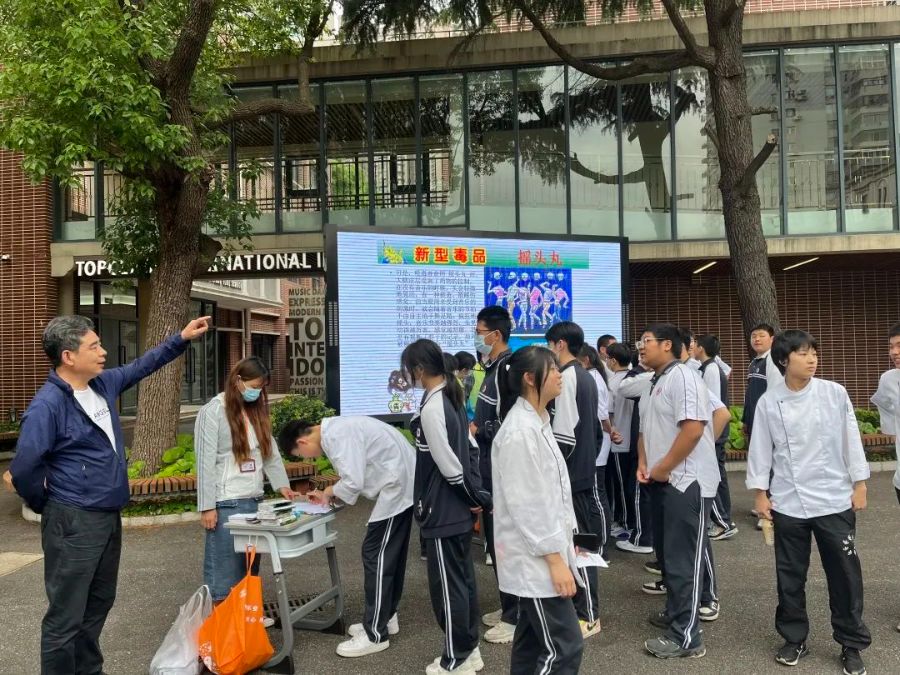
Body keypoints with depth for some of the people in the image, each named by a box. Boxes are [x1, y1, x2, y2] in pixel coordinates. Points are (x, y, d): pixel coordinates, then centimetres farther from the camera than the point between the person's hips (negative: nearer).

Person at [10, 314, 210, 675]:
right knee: (66, 615, 2)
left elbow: (140, 366, 22)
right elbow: (24, 468, -22)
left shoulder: (103, 383, 5)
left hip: (109, 516, 9)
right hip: (73, 523, -9)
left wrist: (181, 339, 19)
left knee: (99, 603, 22)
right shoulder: (47, 405, -21)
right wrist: (46, 505, -6)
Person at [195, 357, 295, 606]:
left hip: (254, 500, 7)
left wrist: (282, 484, 3)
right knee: (224, 569, 1)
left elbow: (271, 451, 15)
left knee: (249, 567, 15)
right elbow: (206, 463, -11)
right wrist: (207, 506, -13)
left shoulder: (256, 410, 12)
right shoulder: (214, 411, -8)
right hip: (226, 504, -7)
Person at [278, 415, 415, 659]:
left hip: (397, 485, -10)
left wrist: (329, 492, -5)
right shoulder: (333, 430, 11)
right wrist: (329, 494, 6)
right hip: (403, 483, 10)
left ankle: (375, 634, 5)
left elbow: (354, 482, -24)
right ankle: (386, 617, 31)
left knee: (376, 554, -4)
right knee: (390, 553, 18)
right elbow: (355, 474, 17)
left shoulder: (336, 436, -20)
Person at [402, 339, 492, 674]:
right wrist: (477, 495, 8)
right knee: (463, 579, 17)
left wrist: (478, 497, -8)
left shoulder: (431, 408, -21)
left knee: (447, 585, 4)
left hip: (444, 511, -9)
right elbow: (468, 449, 11)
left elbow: (447, 464, -21)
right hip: (459, 509, 9)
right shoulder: (452, 398, 7)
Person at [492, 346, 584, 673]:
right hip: (536, 557, -9)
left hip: (544, 550, 9)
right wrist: (555, 558, -19)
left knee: (533, 642, 17)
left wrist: (564, 540, 18)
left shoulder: (539, 421, 9)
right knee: (565, 647, -4)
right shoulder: (519, 432, -22)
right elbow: (524, 505, -22)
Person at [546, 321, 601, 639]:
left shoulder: (567, 376, -17)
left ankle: (588, 615, 7)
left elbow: (564, 432, -21)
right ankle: (581, 603, 28)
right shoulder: (586, 376, 11)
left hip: (571, 472, -9)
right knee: (584, 538, 16)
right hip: (586, 467, 10)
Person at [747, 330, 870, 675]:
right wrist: (760, 493, 1)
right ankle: (794, 639, 29)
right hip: (788, 503, 0)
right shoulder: (768, 401, -5)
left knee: (845, 573, 8)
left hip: (834, 500, 0)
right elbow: (761, 448, 1)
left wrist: (859, 484, 2)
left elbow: (851, 440, 2)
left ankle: (851, 644, 26)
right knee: (790, 575, 12)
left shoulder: (834, 393, -4)